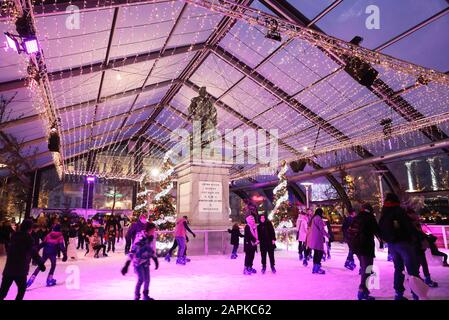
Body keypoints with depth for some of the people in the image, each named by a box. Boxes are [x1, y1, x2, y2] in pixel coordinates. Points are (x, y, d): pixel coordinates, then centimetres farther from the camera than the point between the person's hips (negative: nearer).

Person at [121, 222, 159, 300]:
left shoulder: (151, 238, -5)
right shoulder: (140, 239, -27)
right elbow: (132, 252, -30)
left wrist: (155, 260, 16)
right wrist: (126, 265, -32)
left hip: (146, 262, 6)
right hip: (138, 262, -6)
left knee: (147, 279, 10)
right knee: (141, 279, -10)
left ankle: (146, 296, 28)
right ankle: (136, 296, 10)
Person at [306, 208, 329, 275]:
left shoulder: (313, 218, 17)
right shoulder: (318, 218, -11)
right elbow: (321, 228, -14)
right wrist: (327, 235, -6)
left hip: (312, 238, 10)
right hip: (317, 237, -10)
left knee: (316, 252, 13)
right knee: (320, 252, -7)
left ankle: (314, 267, 15)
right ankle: (317, 267, -10)